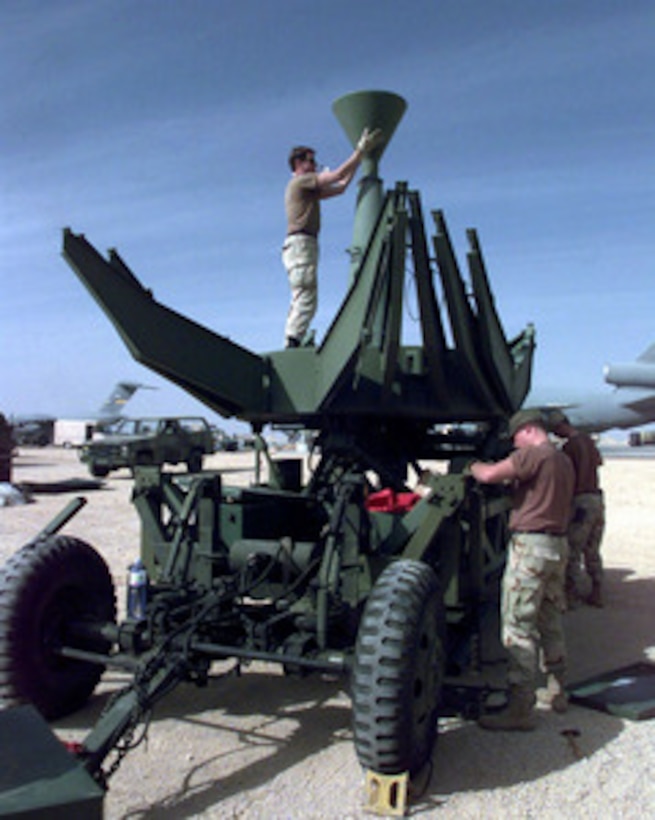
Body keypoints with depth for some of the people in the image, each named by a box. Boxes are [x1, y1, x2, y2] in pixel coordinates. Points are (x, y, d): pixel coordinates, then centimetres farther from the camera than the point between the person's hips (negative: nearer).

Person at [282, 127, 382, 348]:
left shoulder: (307, 188, 29)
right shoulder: (301, 181, 0)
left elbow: (341, 187, 28)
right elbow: (338, 175, -7)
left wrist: (360, 157, 28)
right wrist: (361, 150, -1)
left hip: (298, 245, 10)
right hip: (300, 242, -10)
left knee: (300, 300, 6)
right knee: (306, 299, -17)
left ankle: (290, 346, 3)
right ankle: (293, 342, -23)